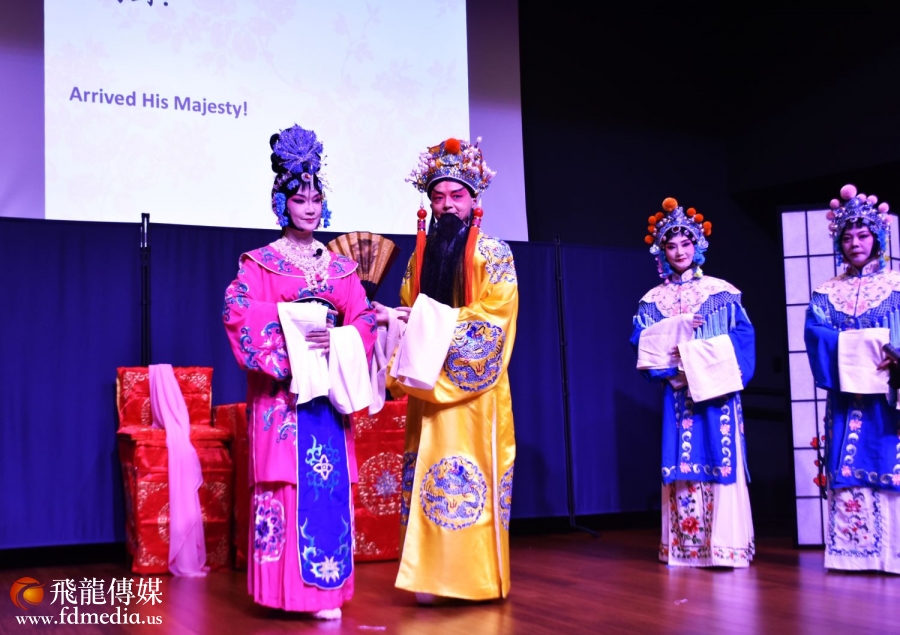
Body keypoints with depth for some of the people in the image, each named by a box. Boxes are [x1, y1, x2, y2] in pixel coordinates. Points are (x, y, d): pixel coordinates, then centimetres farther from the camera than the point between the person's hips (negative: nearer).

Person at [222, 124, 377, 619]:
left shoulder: (340, 267, 14)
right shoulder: (259, 263, 2)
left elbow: (363, 320, 9)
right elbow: (239, 316, -10)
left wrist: (338, 341, -11)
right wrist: (287, 343, -20)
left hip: (326, 386, 4)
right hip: (279, 387, -3)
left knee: (327, 483, 0)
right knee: (282, 481, -4)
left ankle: (323, 587, 7)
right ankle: (282, 588, 5)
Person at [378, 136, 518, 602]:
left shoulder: (494, 254, -1)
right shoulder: (421, 254, 13)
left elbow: (493, 319, -10)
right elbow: (411, 315, 15)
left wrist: (429, 319, -15)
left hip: (474, 386, -4)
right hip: (429, 386, 4)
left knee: (474, 476, -4)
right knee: (428, 475, 2)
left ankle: (477, 577, 4)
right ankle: (433, 575, 8)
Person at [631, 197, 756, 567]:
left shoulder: (721, 292, 6)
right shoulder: (654, 300, 9)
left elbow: (743, 338, 1)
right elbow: (643, 345, 2)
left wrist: (728, 370, -13)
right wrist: (670, 354, -14)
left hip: (718, 387, -1)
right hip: (678, 392, 1)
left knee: (722, 460, -6)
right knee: (683, 464, 1)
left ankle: (726, 543, -4)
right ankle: (686, 544, 7)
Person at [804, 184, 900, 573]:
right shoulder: (827, 293, 13)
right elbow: (816, 335, -2)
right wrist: (854, 354, -18)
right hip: (847, 395, 2)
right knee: (848, 471, -1)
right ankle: (854, 550, 2)